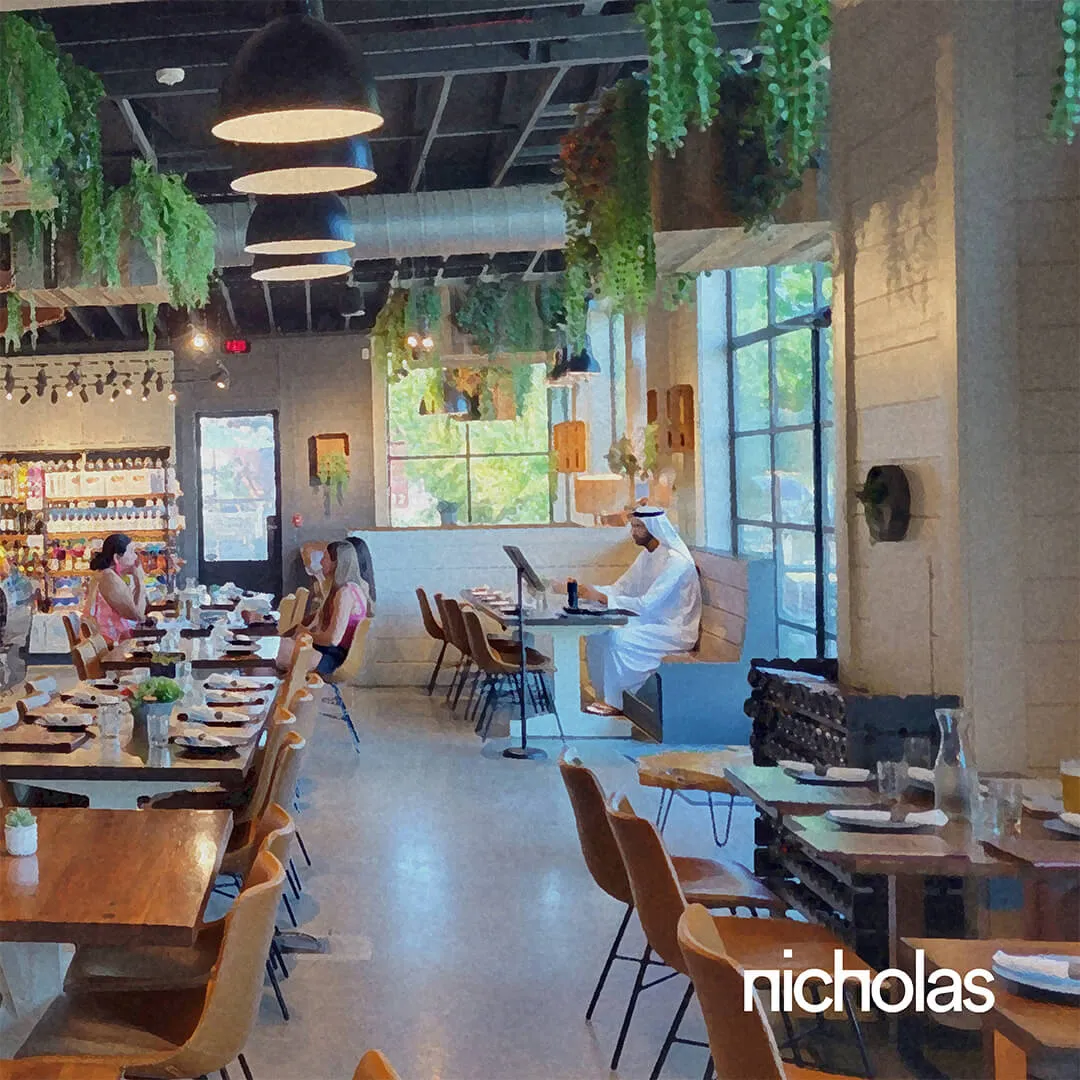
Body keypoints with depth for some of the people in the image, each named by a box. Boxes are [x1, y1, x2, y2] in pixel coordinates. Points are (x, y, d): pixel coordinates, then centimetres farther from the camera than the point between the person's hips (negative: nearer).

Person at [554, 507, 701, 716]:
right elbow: (620, 588, 12)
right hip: (652, 622, 10)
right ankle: (604, 695, 1)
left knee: (618, 638, -28)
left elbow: (648, 604, -28)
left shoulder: (675, 561, -21)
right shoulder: (647, 556, 10)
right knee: (598, 633, -7)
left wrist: (601, 597, -28)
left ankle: (615, 702, -14)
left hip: (675, 630, -9)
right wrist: (585, 590, -3)